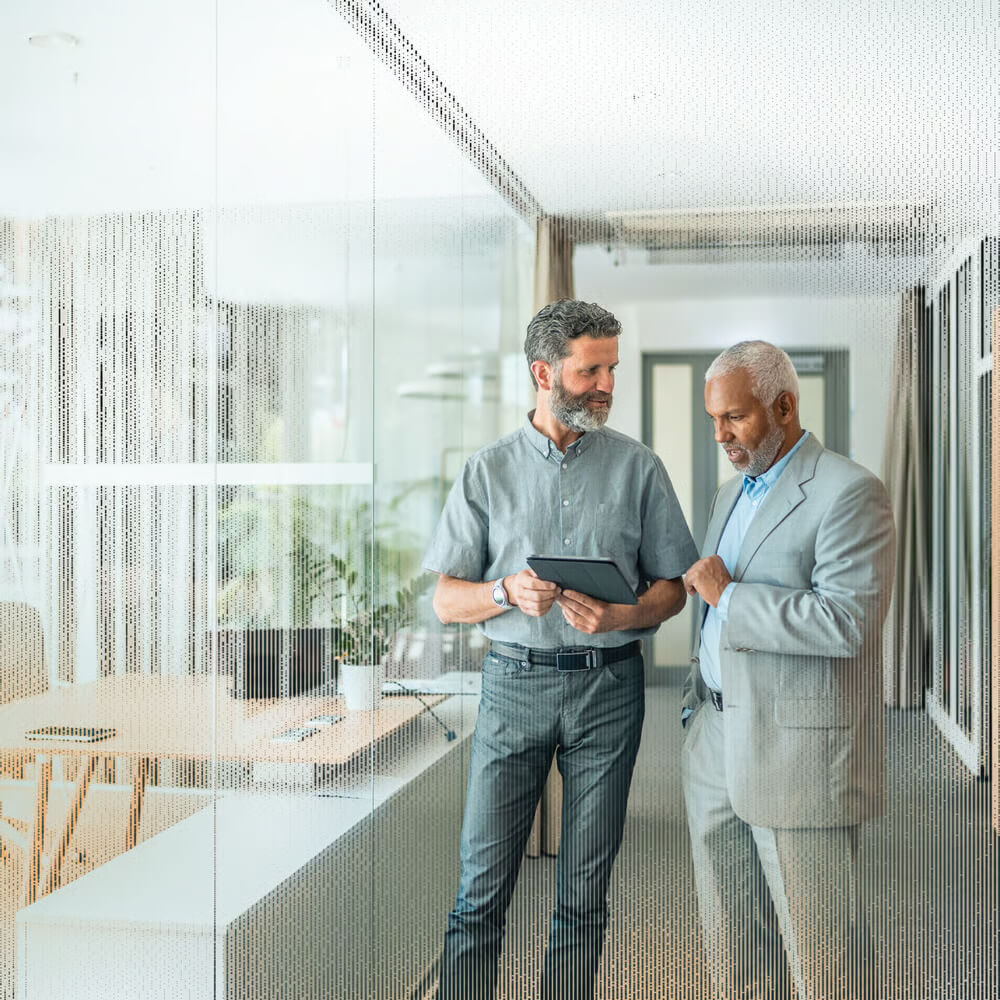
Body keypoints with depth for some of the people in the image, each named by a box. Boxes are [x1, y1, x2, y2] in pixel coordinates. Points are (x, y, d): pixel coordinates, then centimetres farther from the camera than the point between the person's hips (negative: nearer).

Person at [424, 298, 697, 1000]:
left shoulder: (638, 467, 6)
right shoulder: (488, 471, 5)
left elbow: (672, 587, 7)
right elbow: (447, 599, 4)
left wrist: (620, 617, -13)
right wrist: (509, 592, -15)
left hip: (609, 686, 1)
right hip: (515, 680, 0)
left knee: (585, 896, 7)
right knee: (482, 887, 0)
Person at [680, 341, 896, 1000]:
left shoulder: (851, 493, -12)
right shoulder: (732, 495, 16)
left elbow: (848, 620, -24)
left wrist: (729, 596, -18)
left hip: (799, 752, -8)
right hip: (716, 748, 8)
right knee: (731, 946, 16)